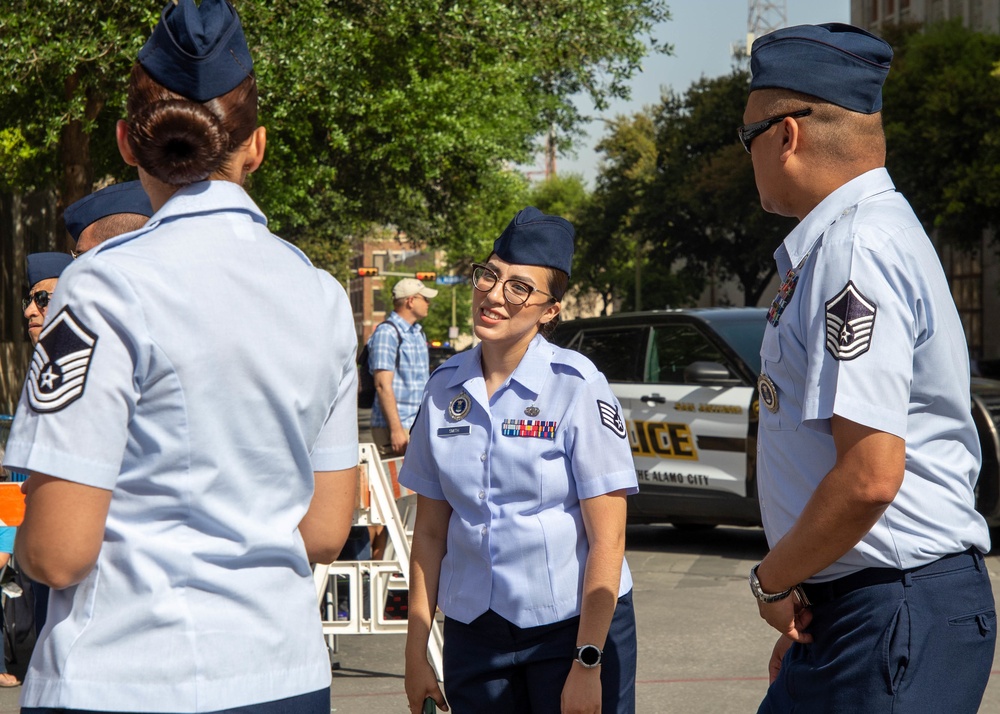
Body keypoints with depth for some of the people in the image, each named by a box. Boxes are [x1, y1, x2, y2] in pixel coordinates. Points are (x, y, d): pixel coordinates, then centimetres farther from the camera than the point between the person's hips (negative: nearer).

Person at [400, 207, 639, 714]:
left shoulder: (576, 386, -10)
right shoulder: (445, 389, 3)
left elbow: (607, 539, -12)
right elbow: (430, 530, 7)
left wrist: (587, 665, -16)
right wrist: (416, 650, 3)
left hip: (575, 623, -4)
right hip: (473, 630, 4)